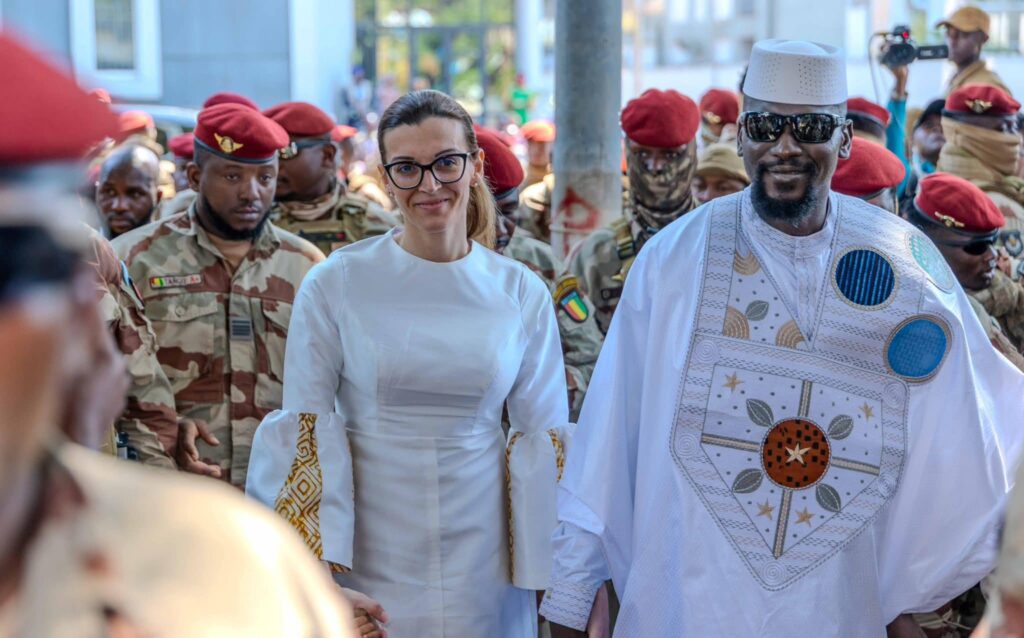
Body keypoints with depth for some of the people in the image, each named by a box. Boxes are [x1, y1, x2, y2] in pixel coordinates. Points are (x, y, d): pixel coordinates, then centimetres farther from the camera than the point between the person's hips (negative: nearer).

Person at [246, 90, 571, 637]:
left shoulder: (522, 294, 1)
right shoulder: (335, 284, -6)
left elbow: (543, 437, 5)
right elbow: (304, 428, -3)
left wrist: (557, 570, 3)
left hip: (482, 563, 2)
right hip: (366, 555, -1)